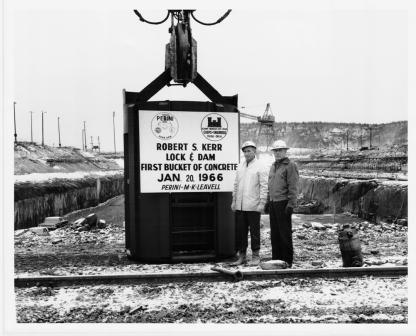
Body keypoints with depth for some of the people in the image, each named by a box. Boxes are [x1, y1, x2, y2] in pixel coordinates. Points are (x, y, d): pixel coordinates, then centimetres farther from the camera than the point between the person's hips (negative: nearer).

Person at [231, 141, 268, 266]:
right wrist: (234, 200, 13)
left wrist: (262, 203, -13)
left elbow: (264, 186, -7)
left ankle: (255, 256, 12)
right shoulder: (240, 166, 14)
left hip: (253, 206, -5)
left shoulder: (260, 167, -4)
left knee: (254, 231, 2)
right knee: (240, 231, 8)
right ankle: (242, 256, 16)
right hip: (240, 206, 6)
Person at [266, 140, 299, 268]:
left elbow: (293, 187, -12)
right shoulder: (273, 166, 19)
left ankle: (287, 261, 3)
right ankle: (276, 259, 18)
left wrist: (291, 204, -18)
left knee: (285, 233, -4)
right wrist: (268, 201, 20)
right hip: (273, 203, 8)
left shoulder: (290, 165, -6)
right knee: (274, 233, 10)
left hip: (283, 203, -8)